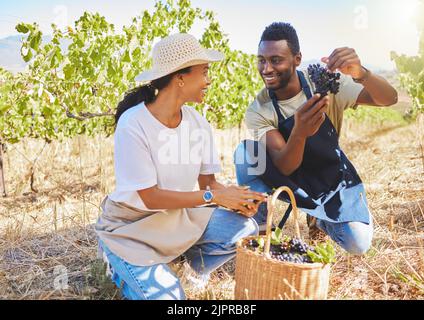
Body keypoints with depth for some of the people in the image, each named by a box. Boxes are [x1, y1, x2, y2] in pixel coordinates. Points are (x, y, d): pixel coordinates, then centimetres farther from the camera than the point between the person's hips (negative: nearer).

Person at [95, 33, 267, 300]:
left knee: (245, 230, -12)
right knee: (167, 295, -18)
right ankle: (128, 269, 12)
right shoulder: (133, 125, -25)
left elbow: (208, 181, -2)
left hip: (180, 216, 5)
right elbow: (150, 198, -25)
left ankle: (182, 263, 10)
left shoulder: (199, 123, -6)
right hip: (132, 225, -5)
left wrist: (235, 198, -24)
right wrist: (213, 196, -28)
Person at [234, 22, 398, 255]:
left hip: (332, 176, 1)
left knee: (357, 243, -20)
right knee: (246, 153, -29)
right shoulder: (258, 111, -20)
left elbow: (389, 99, -26)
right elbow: (284, 167, -30)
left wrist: (361, 74, -48)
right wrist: (300, 132, -52)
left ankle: (320, 218, 14)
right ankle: (257, 227, -9)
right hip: (290, 178, 0)